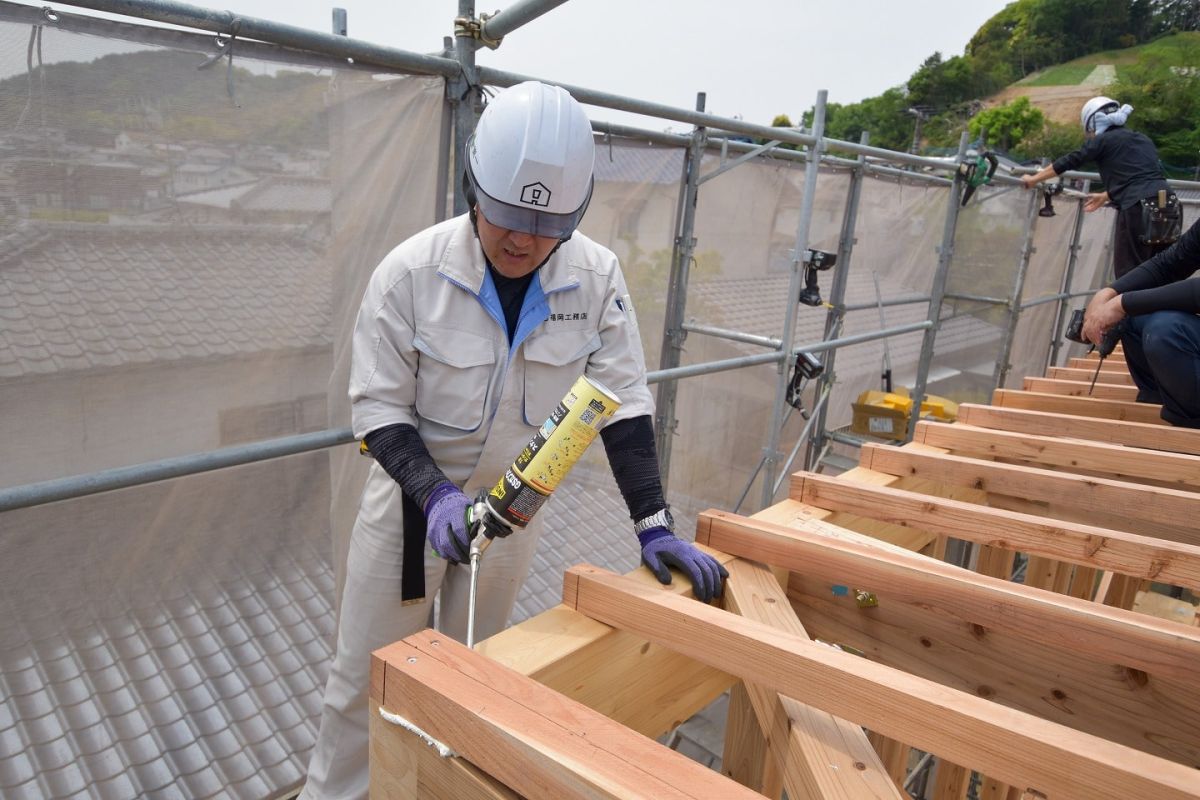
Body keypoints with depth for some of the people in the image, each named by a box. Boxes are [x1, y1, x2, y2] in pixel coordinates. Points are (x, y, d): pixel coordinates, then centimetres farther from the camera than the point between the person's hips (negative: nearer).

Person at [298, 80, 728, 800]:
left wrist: (654, 525, -15)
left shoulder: (597, 276, -14)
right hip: (411, 495, -2)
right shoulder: (410, 272, -21)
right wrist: (436, 495, -30)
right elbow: (378, 409, -14)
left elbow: (623, 402, -9)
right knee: (369, 676, 12)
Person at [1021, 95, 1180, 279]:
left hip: (1138, 211, -6)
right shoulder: (1143, 139, 24)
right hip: (1170, 207, 6)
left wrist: (1033, 179, 24)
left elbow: (1068, 162, 12)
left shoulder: (1102, 140, 5)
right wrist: (1106, 196, 48)